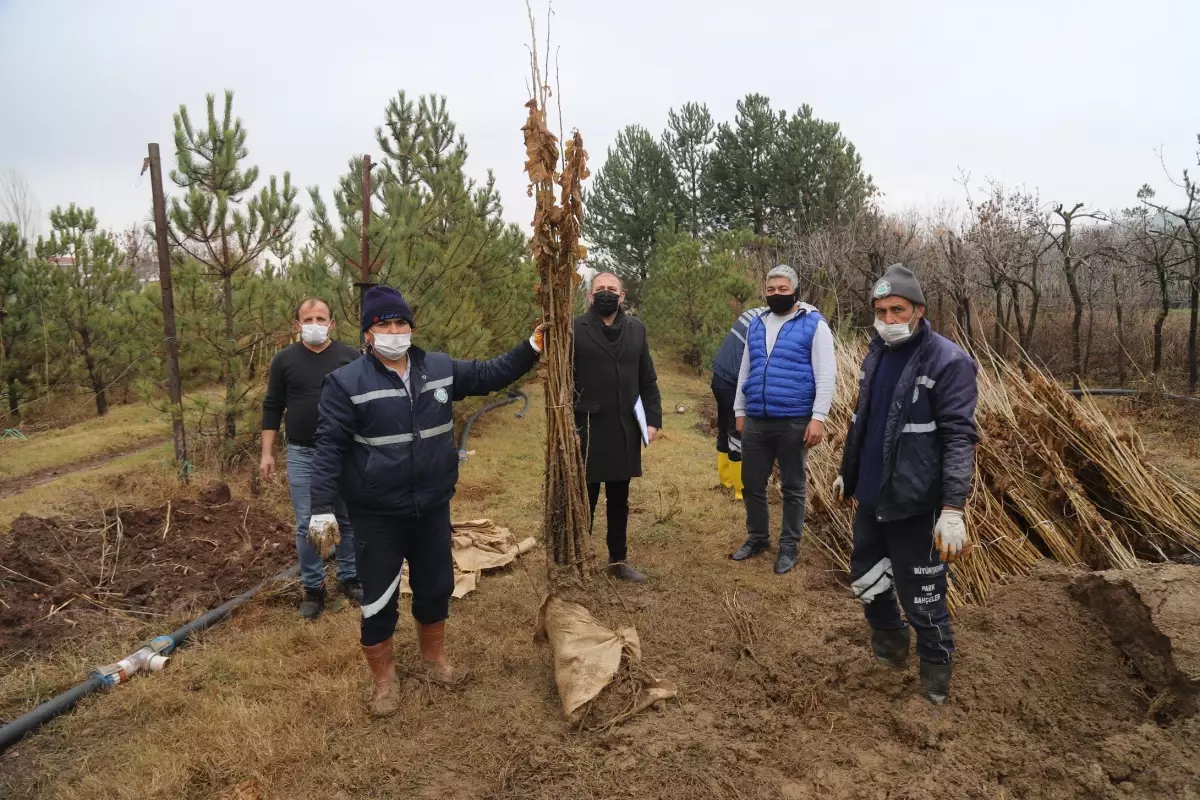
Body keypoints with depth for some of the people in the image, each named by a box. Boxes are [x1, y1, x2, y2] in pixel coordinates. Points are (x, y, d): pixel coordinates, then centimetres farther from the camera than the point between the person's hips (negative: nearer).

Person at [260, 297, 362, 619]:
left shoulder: (352, 357, 0)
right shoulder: (284, 359, 1)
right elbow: (272, 408, 4)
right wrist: (267, 453, -1)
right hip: (302, 455, 0)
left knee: (350, 520, 10)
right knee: (306, 524, 5)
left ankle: (349, 577, 26)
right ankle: (313, 587, 18)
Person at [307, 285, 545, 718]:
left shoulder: (441, 369, 1)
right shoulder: (347, 382, -12)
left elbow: (490, 374, 10)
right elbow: (329, 446, -12)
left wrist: (533, 345, 1)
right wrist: (323, 507, -17)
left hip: (433, 507, 4)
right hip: (377, 515, -4)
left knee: (436, 587, 20)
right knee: (379, 600, 8)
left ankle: (435, 659, 45)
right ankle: (384, 679, 32)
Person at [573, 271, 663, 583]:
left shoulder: (636, 329, 8)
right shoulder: (576, 329, -4)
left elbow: (648, 381, 9)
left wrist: (653, 419, 1)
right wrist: (568, 427, -12)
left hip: (626, 430, 4)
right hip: (589, 430, -4)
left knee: (619, 500, 15)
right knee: (585, 500, 6)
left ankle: (618, 560, 29)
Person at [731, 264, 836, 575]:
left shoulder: (814, 325, -5)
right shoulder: (756, 325, 13)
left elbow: (825, 375, -9)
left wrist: (818, 418, -15)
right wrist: (740, 411, 16)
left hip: (794, 421, -5)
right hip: (756, 421, 5)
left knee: (792, 487, 8)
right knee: (752, 483, 13)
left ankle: (789, 546, 21)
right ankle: (757, 537, 31)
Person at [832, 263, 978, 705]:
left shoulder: (948, 361, -15)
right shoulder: (877, 354, 9)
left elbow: (959, 438, -20)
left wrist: (953, 509, -26)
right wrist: (847, 472, 24)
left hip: (913, 502, -7)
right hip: (870, 495, 8)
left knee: (921, 597, 2)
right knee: (865, 578, 21)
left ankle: (936, 677, 26)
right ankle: (890, 642, 46)